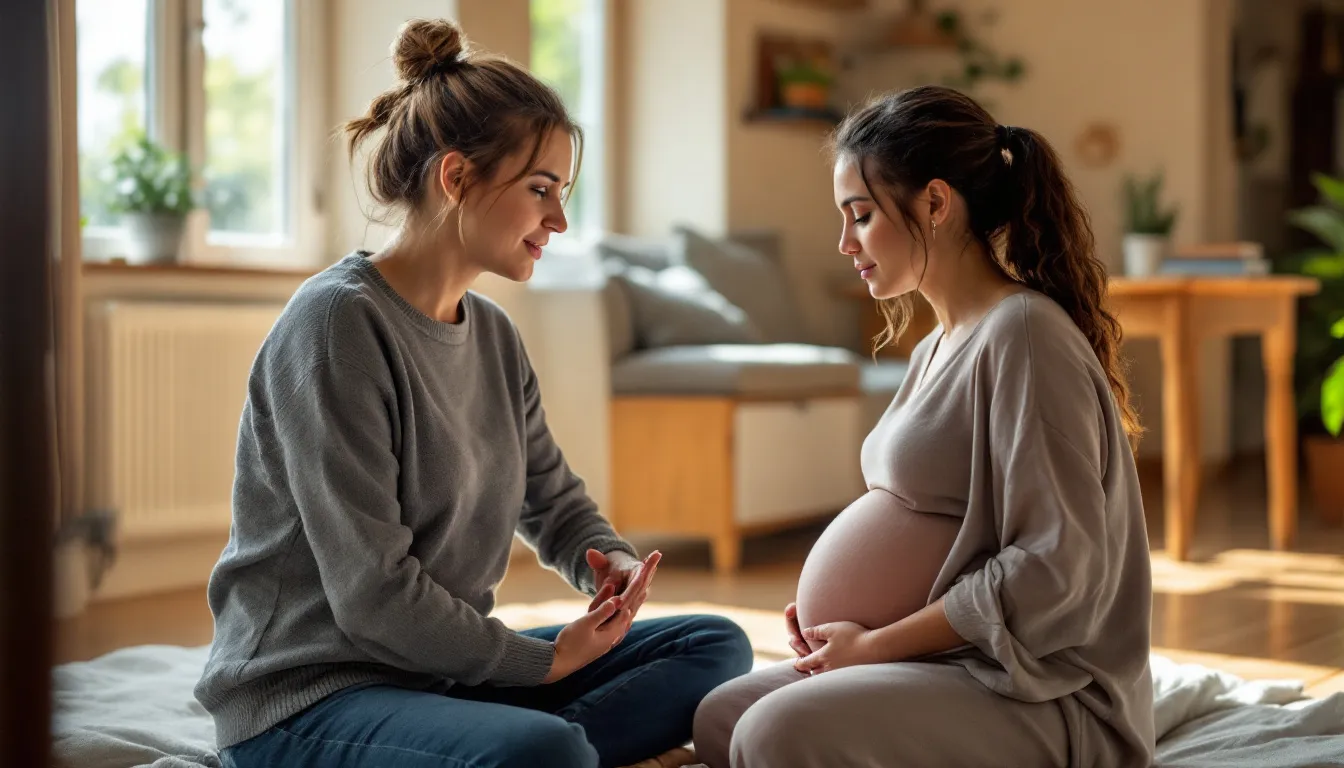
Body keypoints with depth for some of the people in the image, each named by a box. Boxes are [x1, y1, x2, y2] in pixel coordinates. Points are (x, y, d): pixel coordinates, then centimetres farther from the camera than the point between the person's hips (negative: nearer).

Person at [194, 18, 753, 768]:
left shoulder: (494, 334, 9)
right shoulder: (338, 321, -16)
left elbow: (555, 501, 19)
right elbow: (372, 594, -20)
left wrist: (612, 563, -5)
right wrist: (545, 661, -12)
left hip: (446, 666, 10)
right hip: (308, 695, -10)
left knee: (716, 646, 3)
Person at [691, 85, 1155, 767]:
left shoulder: (1023, 334, -17)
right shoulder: (936, 347, 13)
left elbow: (1053, 566, -22)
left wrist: (875, 643, -15)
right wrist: (844, 627, 3)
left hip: (1046, 699, -10)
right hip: (960, 665, 10)